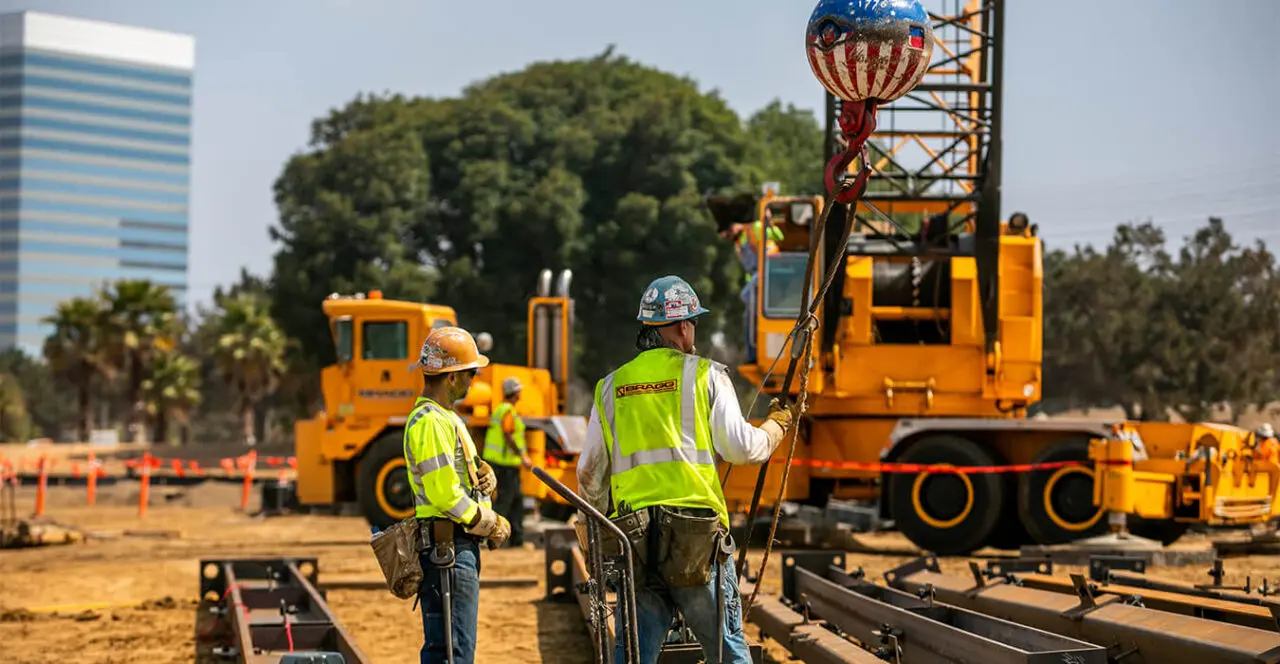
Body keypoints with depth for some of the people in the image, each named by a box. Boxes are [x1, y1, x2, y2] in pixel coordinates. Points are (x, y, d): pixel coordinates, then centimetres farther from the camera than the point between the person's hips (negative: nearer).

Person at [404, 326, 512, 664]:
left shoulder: (446, 417, 19)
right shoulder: (430, 422, -16)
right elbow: (445, 495, -21)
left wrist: (485, 477, 2)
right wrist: (491, 524, -10)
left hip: (459, 546, 11)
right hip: (447, 550, -11)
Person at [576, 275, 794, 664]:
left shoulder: (611, 387, 12)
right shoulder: (705, 375, 1)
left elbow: (590, 474, 14)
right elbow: (741, 448, -4)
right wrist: (776, 426, 15)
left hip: (634, 537, 3)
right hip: (697, 536, -3)